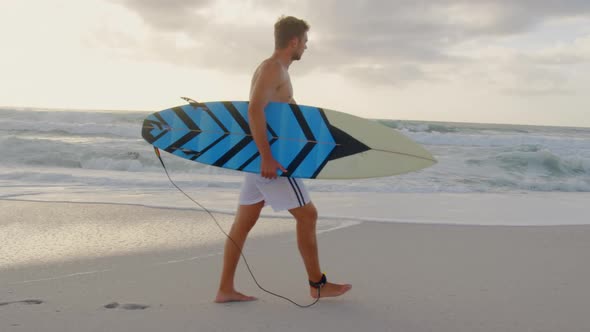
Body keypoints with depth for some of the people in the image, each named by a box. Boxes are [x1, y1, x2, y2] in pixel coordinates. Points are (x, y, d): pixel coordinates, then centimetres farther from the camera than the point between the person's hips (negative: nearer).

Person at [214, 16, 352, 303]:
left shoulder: (274, 69, 19)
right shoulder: (273, 68, -13)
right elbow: (255, 110, -26)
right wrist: (267, 158, -30)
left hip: (261, 157, 10)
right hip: (267, 157, -10)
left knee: (244, 222, 8)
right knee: (307, 214, -1)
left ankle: (225, 289, 12)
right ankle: (317, 284, 9)